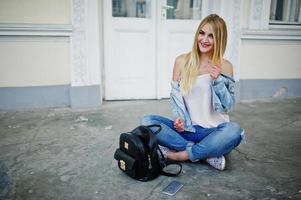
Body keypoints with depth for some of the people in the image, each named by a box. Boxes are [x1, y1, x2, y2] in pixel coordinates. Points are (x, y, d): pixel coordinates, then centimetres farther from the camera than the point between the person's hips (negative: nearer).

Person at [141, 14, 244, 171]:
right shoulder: (182, 61, 2)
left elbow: (228, 106, 0)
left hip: (213, 130, -1)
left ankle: (180, 154, -18)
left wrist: (217, 81, -14)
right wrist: (179, 119, -14)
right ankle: (208, 153, -19)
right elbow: (175, 96, 5)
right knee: (147, 122, -21)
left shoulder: (225, 66, 1)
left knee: (234, 131, -34)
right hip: (186, 128, 2)